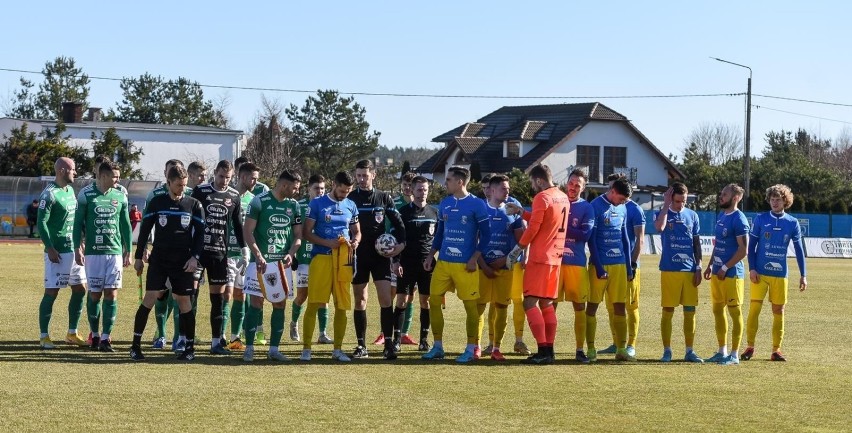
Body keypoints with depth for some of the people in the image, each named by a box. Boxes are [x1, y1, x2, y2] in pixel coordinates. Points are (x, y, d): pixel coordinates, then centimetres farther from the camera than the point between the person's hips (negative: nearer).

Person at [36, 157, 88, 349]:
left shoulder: (70, 190, 12)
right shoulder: (49, 194, -14)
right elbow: (41, 223, -16)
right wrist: (50, 248, -20)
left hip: (74, 249, 9)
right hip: (58, 251, -9)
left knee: (80, 289, 10)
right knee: (51, 292, -5)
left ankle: (72, 333, 20)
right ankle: (44, 336, 2)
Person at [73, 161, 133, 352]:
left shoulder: (120, 196, 7)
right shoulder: (86, 194, -2)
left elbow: (126, 225, 13)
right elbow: (78, 222, 1)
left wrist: (128, 252, 13)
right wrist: (77, 248, -4)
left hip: (115, 251, 2)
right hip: (93, 251, -2)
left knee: (111, 294, -4)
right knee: (95, 294, 3)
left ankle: (105, 337, 0)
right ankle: (94, 334, 18)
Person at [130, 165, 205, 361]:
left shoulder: (194, 205, 2)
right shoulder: (157, 202, 2)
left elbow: (200, 233, 5)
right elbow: (144, 229, 7)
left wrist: (195, 257, -7)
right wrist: (139, 257, 6)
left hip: (183, 262, 0)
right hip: (159, 258, 0)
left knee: (184, 301, 2)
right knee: (150, 297, -9)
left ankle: (190, 347, 11)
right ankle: (135, 344, -4)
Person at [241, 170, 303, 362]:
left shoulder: (293, 206, 9)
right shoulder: (259, 202, -6)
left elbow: (298, 235, 12)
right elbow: (247, 231, -8)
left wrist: (291, 254, -6)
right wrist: (258, 256, -16)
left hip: (282, 262, 5)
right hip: (261, 261, -5)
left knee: (280, 304, 6)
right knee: (256, 303, -4)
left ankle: (274, 349, 13)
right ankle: (249, 348, 2)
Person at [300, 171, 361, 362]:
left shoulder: (351, 206, 13)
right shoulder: (317, 204, 0)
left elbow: (356, 231, 21)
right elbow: (307, 232, -1)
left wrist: (355, 242, -2)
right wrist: (327, 243, -15)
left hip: (344, 259, 4)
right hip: (321, 257, -4)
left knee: (342, 305, 5)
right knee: (313, 303, -8)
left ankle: (338, 350, 14)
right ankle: (306, 348, -1)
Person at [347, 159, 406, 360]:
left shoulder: (384, 198, 5)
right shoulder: (349, 198, 3)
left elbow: (397, 223, 9)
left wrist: (401, 243, -3)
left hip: (380, 255, 0)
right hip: (357, 256, 0)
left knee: (385, 298, -9)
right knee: (360, 300, 4)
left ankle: (388, 344, -7)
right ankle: (361, 345, 11)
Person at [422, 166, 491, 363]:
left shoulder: (477, 205, -7)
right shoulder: (444, 204, 10)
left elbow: (485, 234, -6)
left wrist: (474, 258, -13)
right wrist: (430, 256, 12)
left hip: (465, 265, -6)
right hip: (443, 262, 6)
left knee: (470, 305, -1)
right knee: (434, 301, 2)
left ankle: (471, 349, 8)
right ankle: (437, 346, 12)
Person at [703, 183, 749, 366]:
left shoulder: (739, 219, -14)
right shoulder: (721, 216, 13)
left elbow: (743, 250, -17)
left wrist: (725, 268, -17)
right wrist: (710, 265, 15)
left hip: (731, 273, -9)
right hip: (718, 271, 9)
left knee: (735, 312, -2)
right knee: (718, 310, 13)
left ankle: (734, 355, 3)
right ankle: (722, 352, 22)